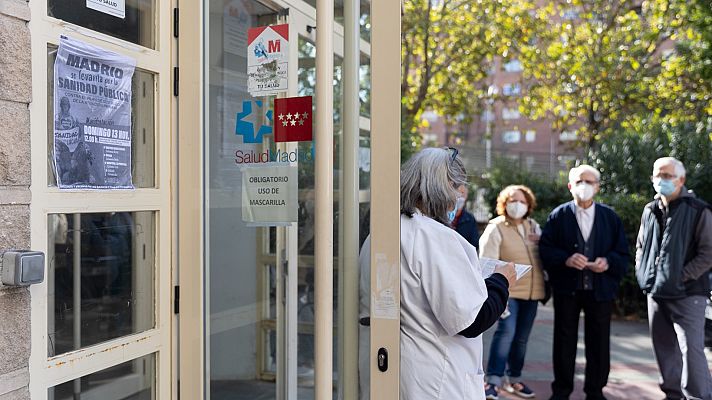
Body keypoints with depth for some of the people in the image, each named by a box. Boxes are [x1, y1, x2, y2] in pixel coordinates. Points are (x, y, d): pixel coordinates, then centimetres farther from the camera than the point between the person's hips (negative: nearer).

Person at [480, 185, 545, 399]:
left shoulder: (534, 226, 11)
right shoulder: (496, 229, -7)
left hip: (531, 292, 6)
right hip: (508, 291, -6)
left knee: (522, 337, 12)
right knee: (506, 331, -19)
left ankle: (514, 379, 25)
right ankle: (493, 381, -14)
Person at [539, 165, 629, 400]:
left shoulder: (610, 217, 6)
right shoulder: (558, 215, 1)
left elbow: (623, 253, 6)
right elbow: (545, 249, -3)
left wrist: (608, 262, -14)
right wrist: (566, 259, -19)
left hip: (600, 289, 1)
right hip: (567, 288, -1)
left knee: (599, 343, 8)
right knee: (565, 341, 8)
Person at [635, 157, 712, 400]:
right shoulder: (650, 210, 11)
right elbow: (640, 246, 22)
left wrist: (682, 277, -15)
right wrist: (642, 272, 7)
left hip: (686, 293, -6)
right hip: (655, 291, 6)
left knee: (691, 349, -10)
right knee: (664, 348, 13)